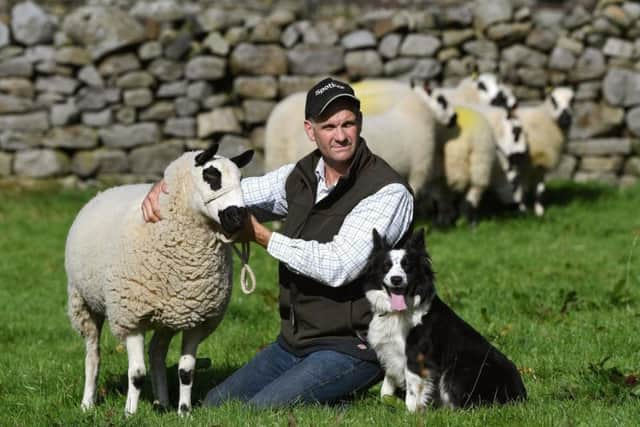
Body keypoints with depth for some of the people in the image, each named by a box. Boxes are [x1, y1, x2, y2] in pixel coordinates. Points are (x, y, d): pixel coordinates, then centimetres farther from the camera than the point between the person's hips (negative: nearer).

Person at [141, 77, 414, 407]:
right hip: (293, 342, 8)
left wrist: (261, 236, -16)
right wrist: (166, 186, -6)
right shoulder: (301, 178, 6)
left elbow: (338, 267, -26)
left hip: (350, 349, -8)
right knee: (214, 405, 11)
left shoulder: (389, 193, -16)